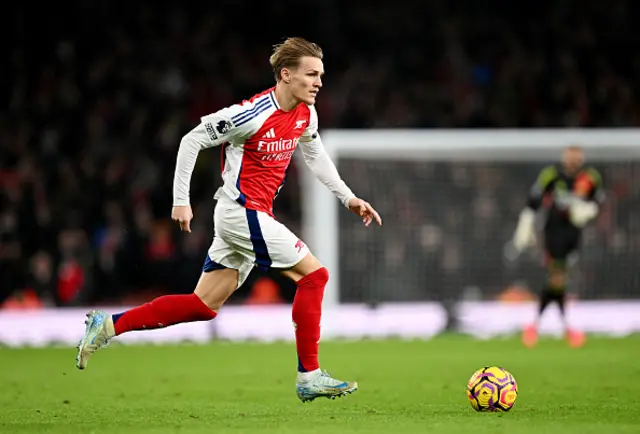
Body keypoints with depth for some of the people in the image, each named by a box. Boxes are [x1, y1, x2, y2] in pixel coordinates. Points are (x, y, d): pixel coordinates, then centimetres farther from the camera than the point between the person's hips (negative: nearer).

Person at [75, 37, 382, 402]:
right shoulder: (254, 114, -20)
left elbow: (316, 155, 24)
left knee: (204, 306, 8)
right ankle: (309, 377, -4)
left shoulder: (306, 115, 5)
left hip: (255, 214, 9)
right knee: (314, 274, -10)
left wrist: (349, 198, 19)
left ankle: (109, 325, 12)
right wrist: (181, 200, -14)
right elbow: (192, 140, -14)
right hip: (242, 212, -9)